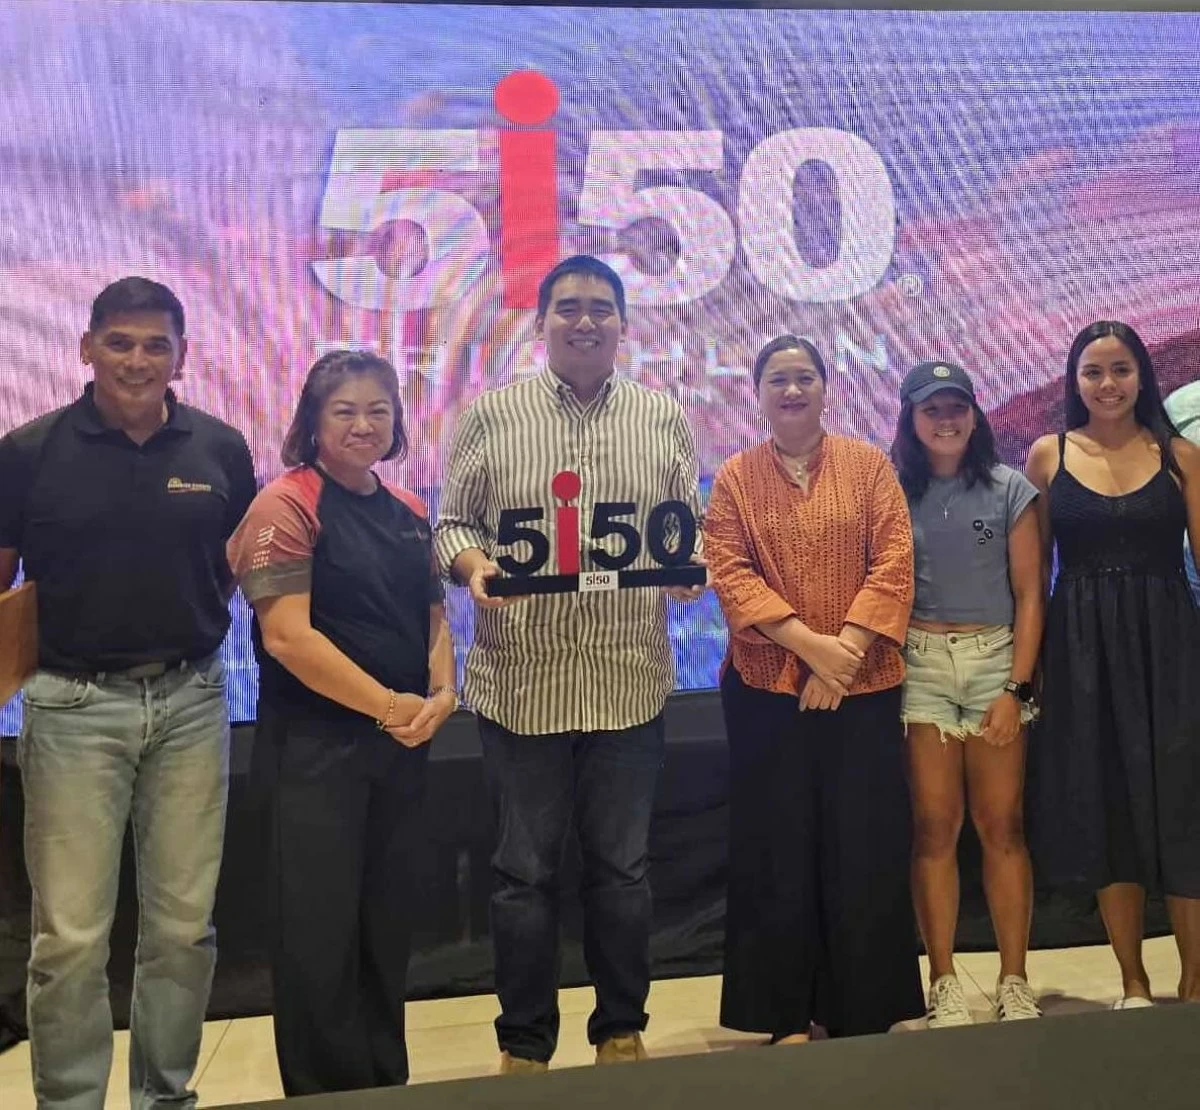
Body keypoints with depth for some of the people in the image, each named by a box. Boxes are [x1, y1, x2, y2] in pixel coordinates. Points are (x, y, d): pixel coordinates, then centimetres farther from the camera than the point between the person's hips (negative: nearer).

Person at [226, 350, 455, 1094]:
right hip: (316, 746, -6)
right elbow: (287, 637, -18)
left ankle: (387, 1082, 29)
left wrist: (441, 695, -5)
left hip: (402, 744, 7)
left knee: (387, 921, 15)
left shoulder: (409, 513, 11)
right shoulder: (287, 505, -10)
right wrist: (388, 705, -16)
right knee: (321, 928, 1)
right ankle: (327, 1092, 16)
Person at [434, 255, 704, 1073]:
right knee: (527, 869, 8)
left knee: (622, 865, 11)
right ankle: (525, 1044, 23)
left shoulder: (663, 419, 8)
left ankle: (622, 1030, 29)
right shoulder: (493, 415, 3)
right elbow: (453, 522, 3)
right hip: (522, 681, -1)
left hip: (629, 681, 1)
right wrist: (471, 563, -17)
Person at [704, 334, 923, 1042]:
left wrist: (847, 648, -15)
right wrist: (809, 644, -17)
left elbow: (894, 562, -3)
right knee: (777, 850, 5)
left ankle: (865, 1013, 17)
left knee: (866, 849, 4)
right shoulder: (735, 478, 5)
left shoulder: (869, 465, 6)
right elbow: (729, 572, -6)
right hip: (767, 688, 0)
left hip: (864, 686, 0)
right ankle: (786, 1016, 16)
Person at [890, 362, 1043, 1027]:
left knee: (1002, 826, 0)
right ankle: (944, 985, 9)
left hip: (995, 660, 0)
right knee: (934, 827, 0)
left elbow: (1029, 595, 2)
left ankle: (1014, 984, 11)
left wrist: (1016, 689, -5)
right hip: (919, 666, 0)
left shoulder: (1009, 489, 4)